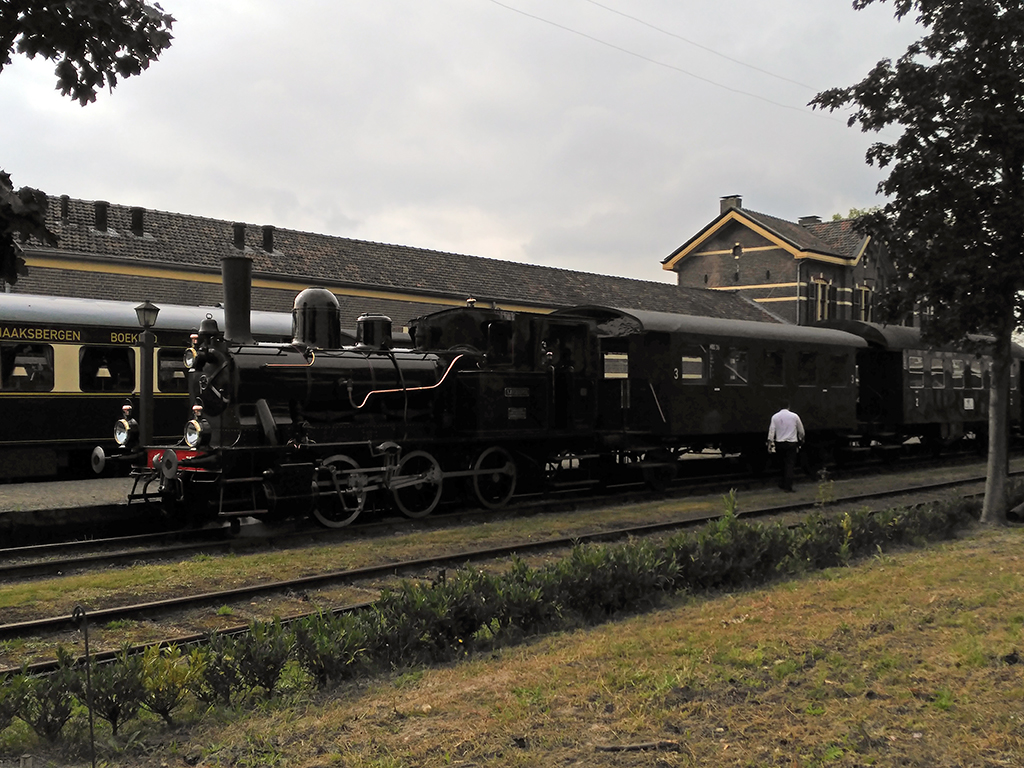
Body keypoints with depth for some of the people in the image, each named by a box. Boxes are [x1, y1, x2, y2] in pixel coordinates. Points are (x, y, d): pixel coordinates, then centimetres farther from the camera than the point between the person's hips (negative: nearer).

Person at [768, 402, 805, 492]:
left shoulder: (775, 417, 0)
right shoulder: (794, 416, -3)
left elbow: (772, 430, -5)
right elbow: (801, 430, 8)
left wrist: (770, 443, -4)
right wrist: (802, 438, 26)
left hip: (779, 443, 2)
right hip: (791, 443, -2)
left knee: (783, 464, 15)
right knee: (790, 464, -1)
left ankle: (784, 483, 23)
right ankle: (788, 485, -8)